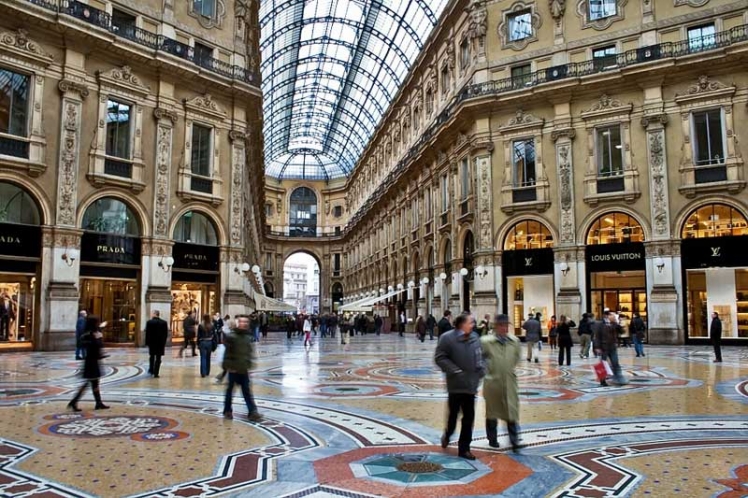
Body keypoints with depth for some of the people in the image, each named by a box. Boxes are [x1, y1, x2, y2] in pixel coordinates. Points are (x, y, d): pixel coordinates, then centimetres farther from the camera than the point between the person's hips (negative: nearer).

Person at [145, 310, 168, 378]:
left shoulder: (149, 322, -9)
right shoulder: (164, 322, -3)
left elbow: (147, 333, -8)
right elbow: (166, 334, -1)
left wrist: (147, 342, 0)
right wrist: (164, 342, 8)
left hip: (152, 342, 0)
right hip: (161, 343, 0)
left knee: (152, 357, 21)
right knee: (158, 358, 3)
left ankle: (151, 370, 26)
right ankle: (156, 373, 1)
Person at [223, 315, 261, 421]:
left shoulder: (248, 337, 4)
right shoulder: (231, 336, -13)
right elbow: (227, 353, -12)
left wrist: (250, 364, 8)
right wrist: (227, 366, -14)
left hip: (244, 369, 4)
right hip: (233, 368, -4)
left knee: (247, 391, 6)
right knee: (230, 390, 11)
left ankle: (252, 412, 6)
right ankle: (227, 410, 27)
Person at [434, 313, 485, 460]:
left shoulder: (474, 338, 4)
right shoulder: (448, 338, -12)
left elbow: (479, 356, 16)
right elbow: (440, 358, -13)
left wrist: (481, 370, 0)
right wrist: (454, 370, -19)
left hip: (470, 385, 4)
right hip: (455, 385, -4)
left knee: (469, 417, 6)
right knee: (453, 414, 9)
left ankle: (464, 448, 18)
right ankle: (447, 435, 41)